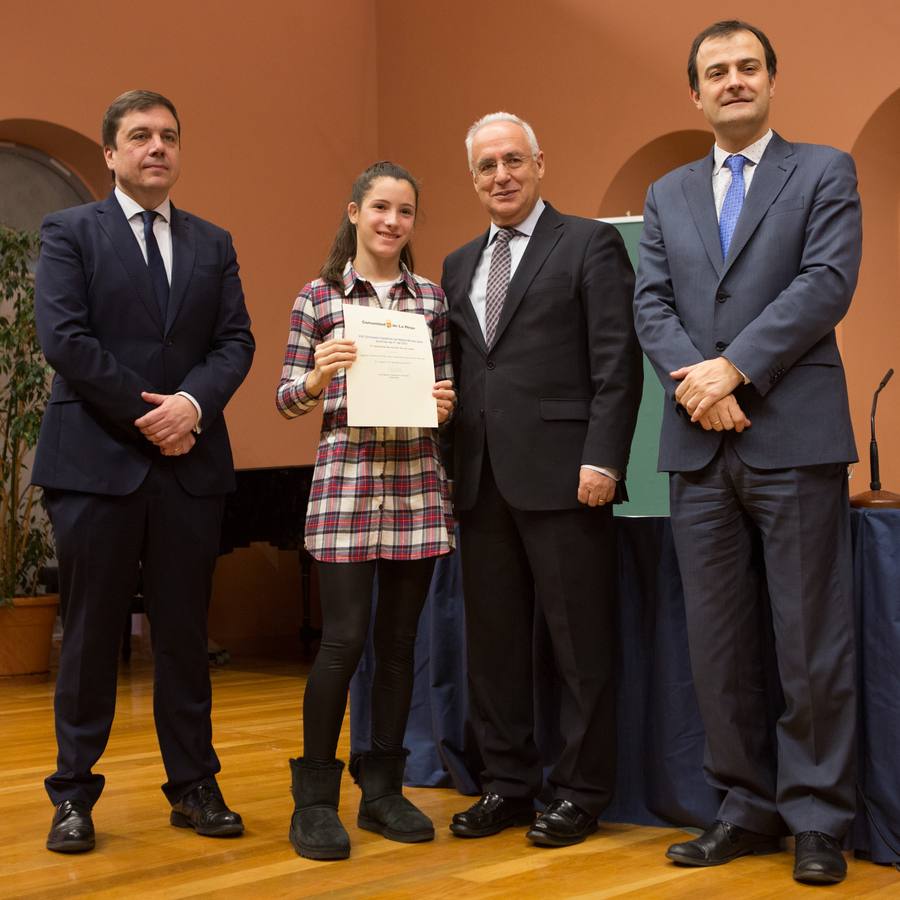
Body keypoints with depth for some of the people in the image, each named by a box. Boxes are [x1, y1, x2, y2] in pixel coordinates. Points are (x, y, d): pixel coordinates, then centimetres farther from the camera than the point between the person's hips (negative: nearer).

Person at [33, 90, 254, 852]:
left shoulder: (213, 244, 14)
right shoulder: (70, 233, 3)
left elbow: (236, 341, 5)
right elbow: (64, 339, -9)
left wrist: (192, 403, -14)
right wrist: (147, 413, -11)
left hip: (190, 465, 3)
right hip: (97, 462, -3)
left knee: (185, 634, 9)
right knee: (91, 636, 3)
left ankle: (194, 787, 18)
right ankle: (75, 794, 13)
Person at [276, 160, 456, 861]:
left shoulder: (433, 298, 10)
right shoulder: (318, 299, 3)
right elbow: (289, 401, 4)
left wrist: (446, 403, -6)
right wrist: (319, 376, -16)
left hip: (418, 481, 3)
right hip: (346, 477, -3)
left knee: (399, 640, 7)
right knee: (344, 638, -7)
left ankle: (383, 789, 19)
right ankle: (315, 798, 7)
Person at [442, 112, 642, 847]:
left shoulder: (590, 244, 1)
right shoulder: (458, 265, 18)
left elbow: (617, 363, -7)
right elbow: (454, 370, 18)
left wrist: (602, 459, -15)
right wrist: (449, 460, 7)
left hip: (561, 475, -6)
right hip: (481, 480, 6)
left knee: (580, 642, 1)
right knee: (494, 639, 10)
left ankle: (580, 793, 12)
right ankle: (508, 782, 21)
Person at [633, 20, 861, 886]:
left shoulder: (823, 171, 5)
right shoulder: (667, 194, 17)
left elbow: (827, 283, -8)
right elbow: (652, 306, 8)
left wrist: (735, 369, -15)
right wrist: (695, 381, -11)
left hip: (795, 435, -4)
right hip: (700, 447, 4)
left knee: (811, 641, 0)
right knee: (718, 642, 7)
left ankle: (816, 819, 11)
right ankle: (746, 808, 18)